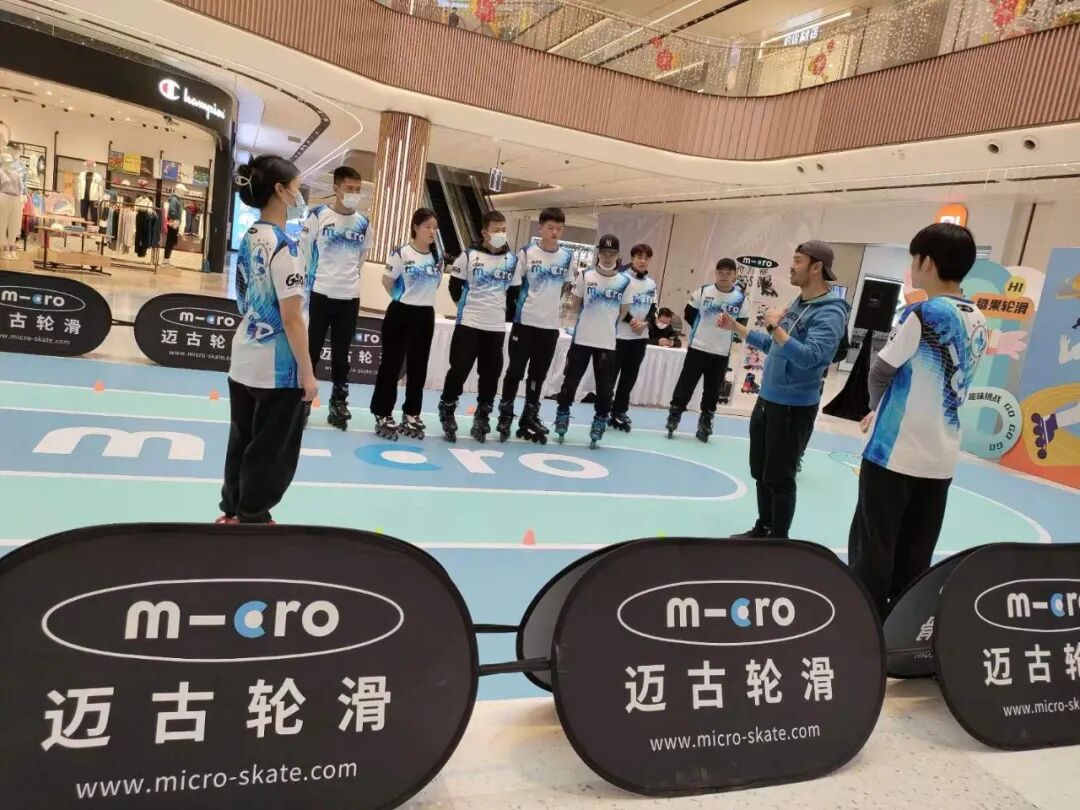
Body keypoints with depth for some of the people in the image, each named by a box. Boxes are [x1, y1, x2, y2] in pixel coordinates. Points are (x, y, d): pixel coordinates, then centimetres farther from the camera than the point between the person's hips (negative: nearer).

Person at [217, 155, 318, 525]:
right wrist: (308, 373, -14)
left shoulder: (249, 238, 6)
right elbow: (291, 318, -20)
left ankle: (234, 514, 31)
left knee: (242, 445, 19)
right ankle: (251, 519, 19)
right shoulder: (283, 246, -18)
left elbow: (245, 304, 13)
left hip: (244, 363, 8)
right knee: (271, 453, 7)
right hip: (278, 370, -8)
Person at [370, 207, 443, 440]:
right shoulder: (401, 253, -12)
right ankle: (383, 415, 10)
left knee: (418, 367, 11)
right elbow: (387, 282, -4)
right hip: (401, 313, -5)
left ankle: (411, 415, 22)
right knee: (391, 364, 2)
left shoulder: (437, 257, 5)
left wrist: (422, 298, 8)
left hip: (426, 315, 5)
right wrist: (402, 298, 4)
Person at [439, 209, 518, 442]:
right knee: (459, 369, -3)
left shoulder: (512, 260, 5)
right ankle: (447, 413, 13)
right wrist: (466, 306, 7)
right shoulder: (469, 255, -4)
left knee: (491, 374, 6)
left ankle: (482, 418, 20)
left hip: (497, 327, 3)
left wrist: (504, 310, 9)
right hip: (468, 324, -3)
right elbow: (454, 286, 4)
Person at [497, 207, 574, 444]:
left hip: (551, 325, 3)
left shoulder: (568, 257, 4)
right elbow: (514, 285, -1)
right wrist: (518, 309, -4)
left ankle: (530, 419, 21)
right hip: (525, 322, -3)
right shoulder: (526, 253, -5)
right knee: (516, 370, 2)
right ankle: (505, 416, 13)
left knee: (538, 374, 10)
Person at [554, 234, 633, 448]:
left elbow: (623, 312, 7)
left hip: (607, 342, 0)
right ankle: (562, 416, 21)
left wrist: (606, 324, 11)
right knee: (571, 379, 6)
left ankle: (600, 420, 17)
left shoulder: (625, 281, -1)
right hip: (582, 338, 0)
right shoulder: (585, 276, -1)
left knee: (604, 385, 4)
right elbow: (576, 304, 9)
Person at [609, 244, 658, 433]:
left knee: (630, 376, 8)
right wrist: (629, 319, -17)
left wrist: (646, 322, -7)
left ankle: (619, 412, 17)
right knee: (611, 374, 0)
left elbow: (653, 308, 12)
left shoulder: (652, 284, 10)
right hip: (620, 334, -5)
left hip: (641, 336, 5)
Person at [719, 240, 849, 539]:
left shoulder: (830, 312, -17)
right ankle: (762, 529, 33)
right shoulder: (796, 304, 11)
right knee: (761, 473, 17)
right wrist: (735, 327, 18)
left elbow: (808, 356, -29)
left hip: (794, 408, -9)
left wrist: (775, 326, -25)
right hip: (766, 400, 9)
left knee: (779, 479, 1)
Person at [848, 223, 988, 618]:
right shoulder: (978, 323, 8)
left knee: (872, 552, 3)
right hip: (941, 459, 7)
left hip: (896, 453, -7)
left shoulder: (925, 313, -14)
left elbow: (880, 372, -7)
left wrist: (876, 407, 12)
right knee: (914, 559, 13)